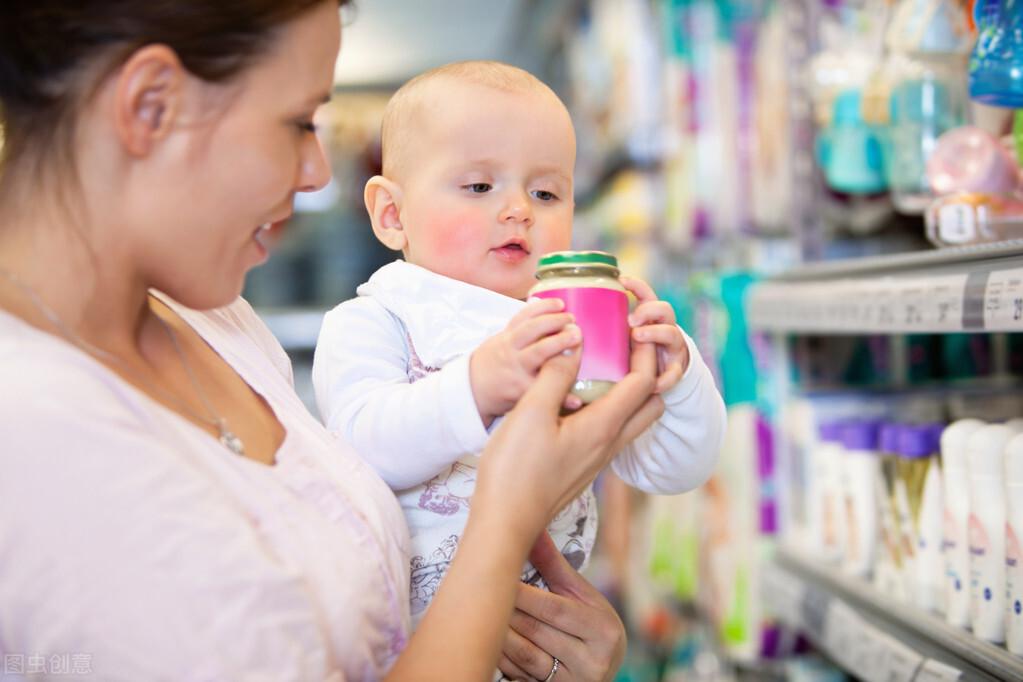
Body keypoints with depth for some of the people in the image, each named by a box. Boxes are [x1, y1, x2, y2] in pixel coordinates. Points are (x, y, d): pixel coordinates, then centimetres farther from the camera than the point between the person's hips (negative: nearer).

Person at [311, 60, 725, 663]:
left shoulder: (586, 326, -1)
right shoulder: (370, 324, -9)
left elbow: (674, 471, -7)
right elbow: (362, 444, -27)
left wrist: (675, 380, -26)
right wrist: (476, 387, -42)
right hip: (403, 633, -2)